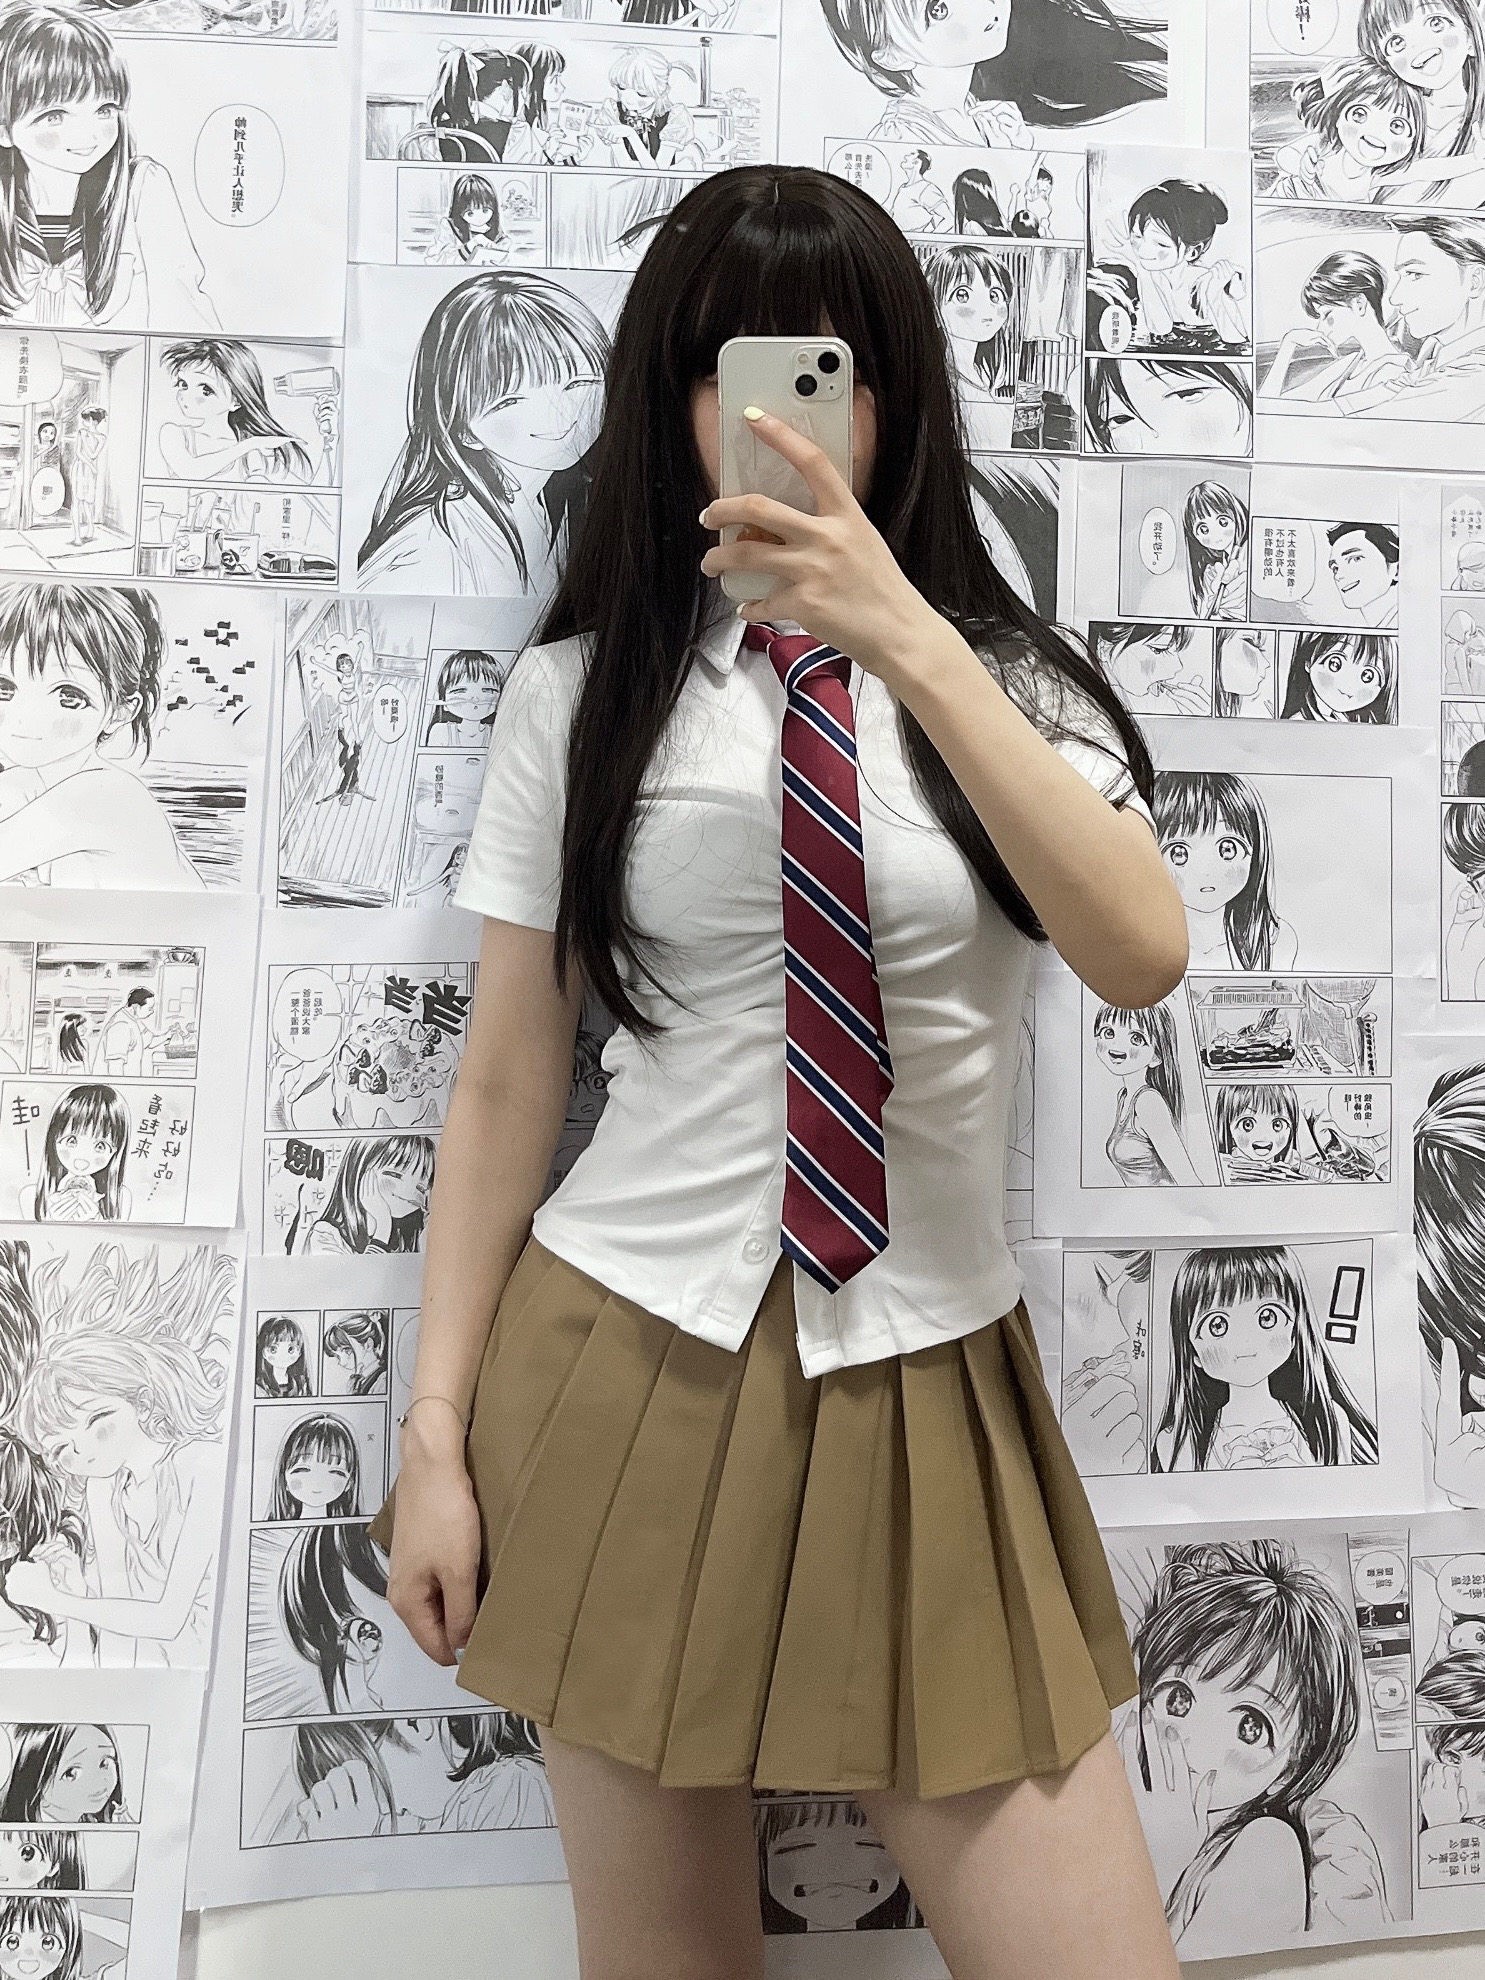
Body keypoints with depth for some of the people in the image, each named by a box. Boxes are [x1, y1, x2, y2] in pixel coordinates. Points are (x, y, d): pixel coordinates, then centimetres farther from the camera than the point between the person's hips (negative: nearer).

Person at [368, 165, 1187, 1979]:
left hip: (927, 1389, 1)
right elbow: (505, 1083, 1)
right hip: (626, 1378, 0)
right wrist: (437, 1433, -1)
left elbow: (1143, 960, -14)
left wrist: (909, 642, -21)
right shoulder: (581, 688, 2)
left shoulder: (1012, 678, 4)